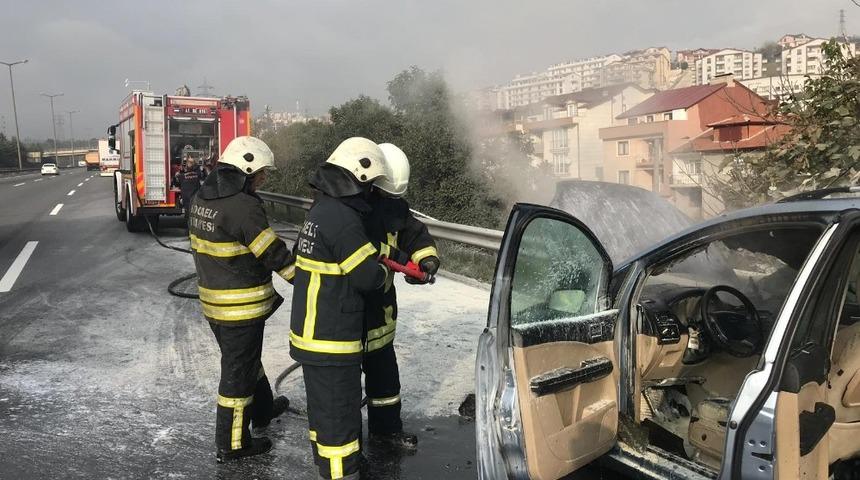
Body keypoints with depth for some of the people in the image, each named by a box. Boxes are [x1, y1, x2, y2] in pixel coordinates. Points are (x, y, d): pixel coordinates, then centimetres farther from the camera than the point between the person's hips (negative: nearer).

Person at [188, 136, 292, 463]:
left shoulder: (201, 199, 4)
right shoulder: (244, 206, -24)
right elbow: (274, 254, -21)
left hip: (212, 299, 9)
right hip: (241, 306, -9)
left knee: (245, 359, 26)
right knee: (238, 371, 5)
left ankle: (263, 410, 46)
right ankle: (232, 444, 19)